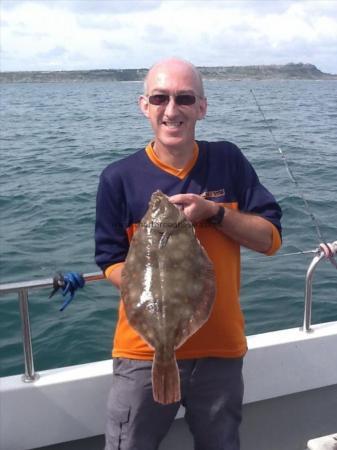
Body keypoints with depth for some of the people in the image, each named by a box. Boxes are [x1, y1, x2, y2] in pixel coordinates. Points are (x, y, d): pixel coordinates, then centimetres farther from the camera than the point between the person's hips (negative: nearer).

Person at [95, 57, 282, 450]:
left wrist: (213, 211, -17)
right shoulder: (119, 178, -7)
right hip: (145, 349, -2)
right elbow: (112, 262, -1)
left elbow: (271, 238, -2)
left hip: (221, 347, 2)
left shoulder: (229, 162, -3)